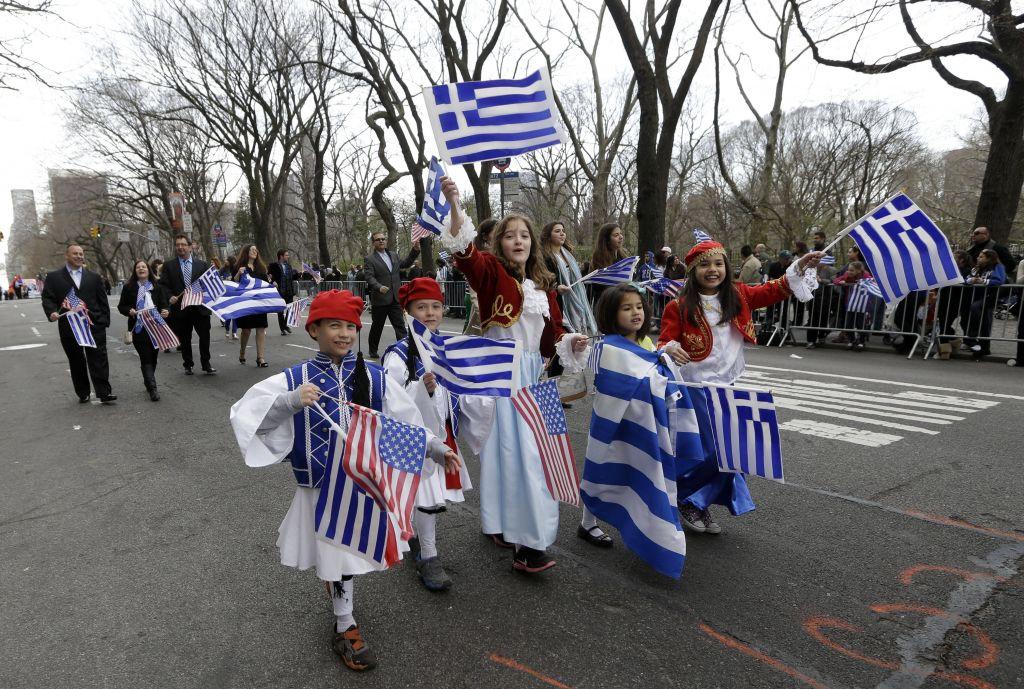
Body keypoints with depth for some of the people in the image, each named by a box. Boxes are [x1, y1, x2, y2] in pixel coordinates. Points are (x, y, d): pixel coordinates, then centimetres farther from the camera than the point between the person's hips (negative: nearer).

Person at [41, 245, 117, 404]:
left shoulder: (94, 277, 12)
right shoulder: (54, 277, 8)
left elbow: (102, 300, 11)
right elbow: (47, 298, 2)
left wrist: (105, 320, 4)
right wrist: (52, 312, -18)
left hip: (94, 325, 0)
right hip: (69, 327, 0)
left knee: (99, 360, -6)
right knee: (76, 361, 10)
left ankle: (104, 393, -6)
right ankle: (83, 393, 20)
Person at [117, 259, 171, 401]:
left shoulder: (157, 287, 9)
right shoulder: (128, 288, 6)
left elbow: (164, 304, 7)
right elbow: (121, 306, 9)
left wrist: (166, 311, -15)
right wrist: (129, 311, -12)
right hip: (138, 328, -2)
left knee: (153, 356, 9)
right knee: (146, 357, -7)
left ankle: (148, 382, 30)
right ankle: (152, 388, -12)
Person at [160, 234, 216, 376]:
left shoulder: (202, 264, 8)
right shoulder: (169, 266, 7)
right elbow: (163, 285, 3)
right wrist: (170, 297, -14)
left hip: (200, 307, 0)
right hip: (180, 308, 0)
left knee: (205, 337, 0)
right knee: (184, 339, 9)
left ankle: (206, 364, 12)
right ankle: (188, 365, 22)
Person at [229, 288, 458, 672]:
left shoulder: (374, 377, -4)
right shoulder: (293, 380, -9)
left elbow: (406, 423, 1)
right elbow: (244, 415, -16)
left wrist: (437, 450, -7)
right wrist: (290, 402, -31)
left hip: (367, 485, 3)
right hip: (322, 490, -2)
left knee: (354, 552, 19)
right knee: (336, 558, 12)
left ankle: (343, 622, 47)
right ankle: (345, 628, 35)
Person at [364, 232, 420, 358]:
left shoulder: (393, 255, 14)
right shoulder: (370, 259, -5)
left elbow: (405, 264, 26)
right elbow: (370, 277, -14)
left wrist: (415, 251, 16)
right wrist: (379, 287, -32)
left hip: (395, 299, 4)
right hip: (380, 300, -4)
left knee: (400, 326, -4)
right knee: (376, 327, 11)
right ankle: (373, 351, 28)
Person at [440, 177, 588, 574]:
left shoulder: (544, 285, 12)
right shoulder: (491, 272, -4)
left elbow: (550, 335, 17)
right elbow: (466, 254, -26)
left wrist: (570, 344, -4)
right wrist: (454, 205, -38)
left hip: (532, 374, 6)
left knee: (531, 452, 11)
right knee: (508, 448, -6)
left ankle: (524, 537, 27)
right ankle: (527, 540, 3)